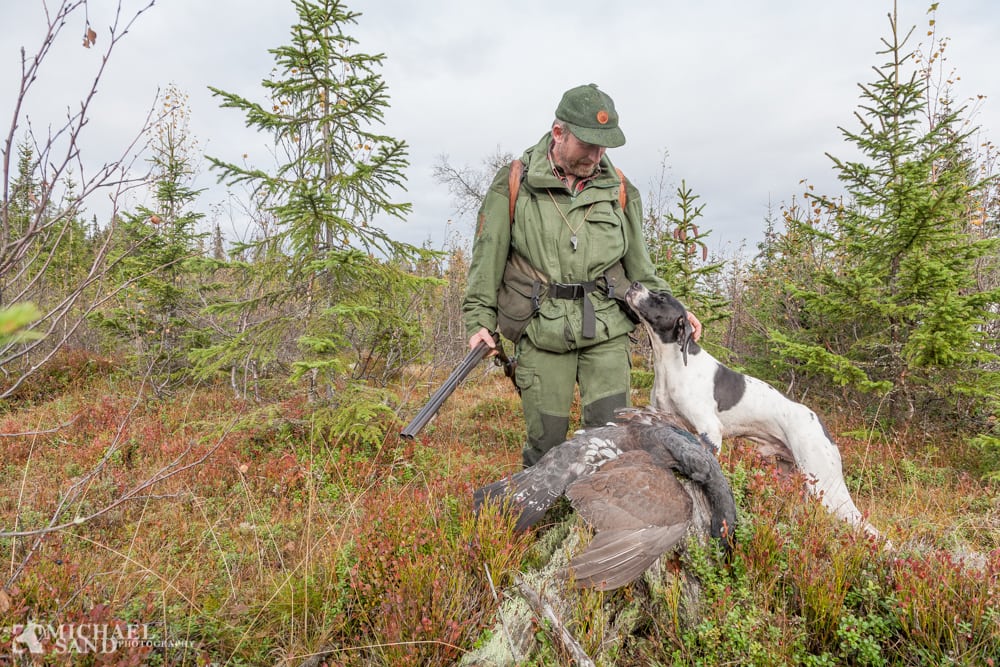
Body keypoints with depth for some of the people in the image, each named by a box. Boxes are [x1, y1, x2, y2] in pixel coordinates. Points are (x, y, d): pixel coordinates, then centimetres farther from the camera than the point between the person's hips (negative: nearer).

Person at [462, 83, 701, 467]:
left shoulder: (619, 190, 9)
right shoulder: (513, 185, 1)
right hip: (542, 332, -1)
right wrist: (479, 320, -1)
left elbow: (640, 267, 15)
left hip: (607, 333, 2)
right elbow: (487, 259, 4)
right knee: (546, 441, 3)